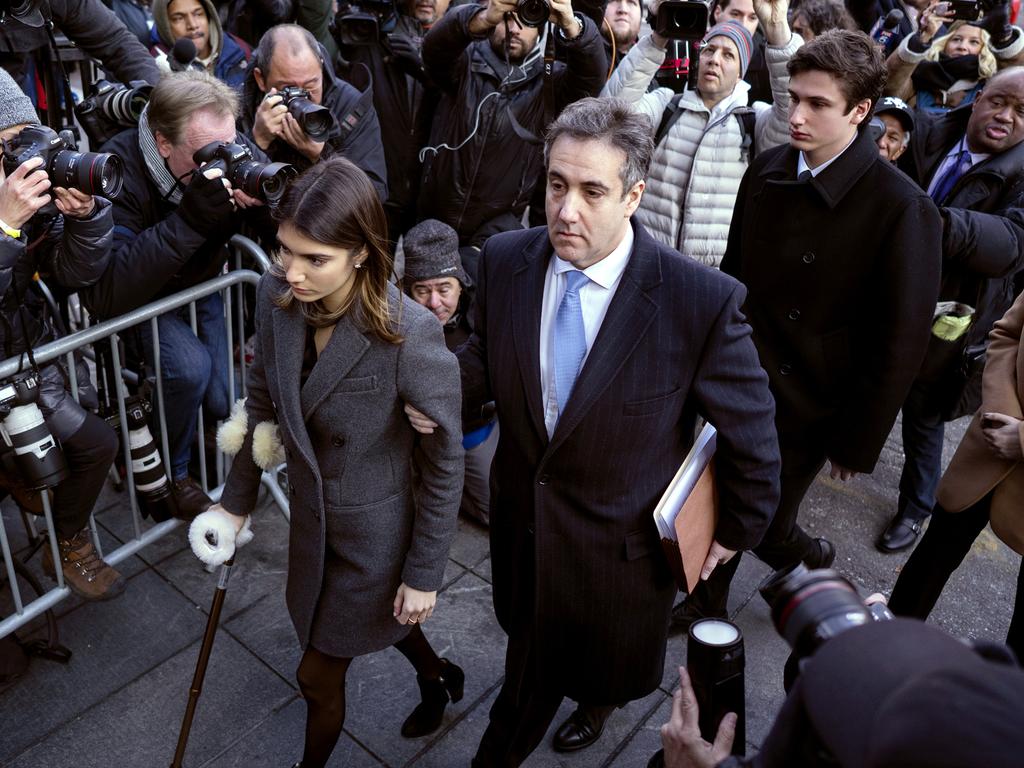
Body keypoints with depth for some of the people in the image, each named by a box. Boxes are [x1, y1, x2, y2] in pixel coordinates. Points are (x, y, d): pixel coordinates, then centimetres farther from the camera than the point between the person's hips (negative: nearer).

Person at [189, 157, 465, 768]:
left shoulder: (410, 335, -32)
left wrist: (425, 574, -12)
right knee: (377, 619, 32)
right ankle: (438, 677, 64)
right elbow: (263, 401, 2)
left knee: (320, 673, 15)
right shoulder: (278, 295, -15)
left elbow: (444, 464, -20)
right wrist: (237, 502, 8)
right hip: (311, 512, 6)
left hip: (375, 529, -6)